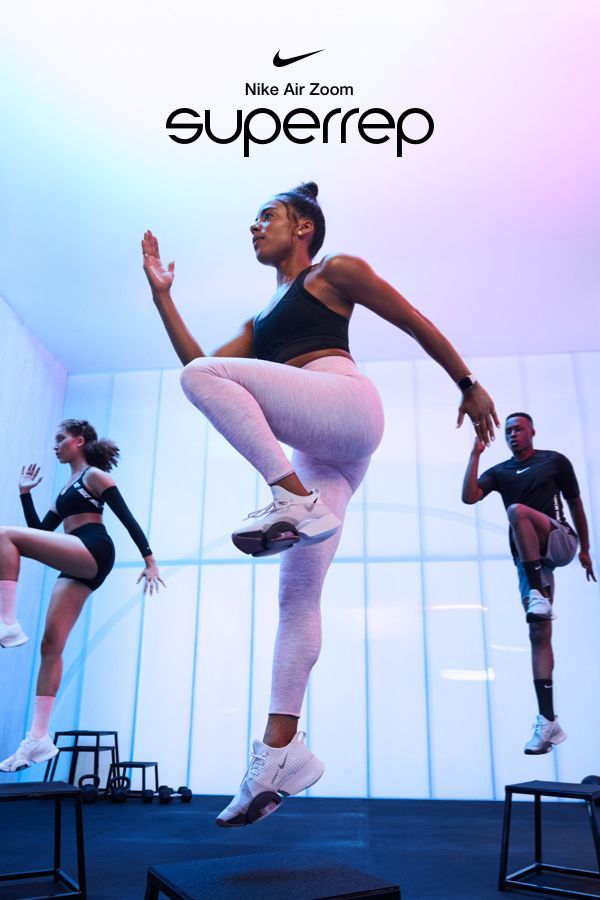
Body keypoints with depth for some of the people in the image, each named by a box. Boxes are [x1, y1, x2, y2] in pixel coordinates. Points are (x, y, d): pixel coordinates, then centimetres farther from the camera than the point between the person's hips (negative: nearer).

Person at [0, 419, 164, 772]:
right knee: (51, 646, 0)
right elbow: (40, 532, 27)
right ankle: (39, 738, 1)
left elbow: (128, 518, -4)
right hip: (78, 566, 8)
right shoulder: (67, 490, 29)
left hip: (93, 552, -8)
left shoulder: (95, 475, 5)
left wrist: (149, 560, -11)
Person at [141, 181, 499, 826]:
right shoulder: (260, 323, 33)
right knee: (297, 598, -2)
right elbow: (199, 365, 22)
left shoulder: (334, 272, 14)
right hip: (321, 456, 7)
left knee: (205, 375, -21)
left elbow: (417, 324, 13)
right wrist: (162, 296, 19)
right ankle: (280, 750, -2)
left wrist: (468, 386, 13)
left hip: (349, 407, -7)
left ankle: (295, 499, -26)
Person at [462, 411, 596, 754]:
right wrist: (475, 454, -5)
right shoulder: (499, 472, 14)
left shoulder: (555, 461, 9)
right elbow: (469, 496, -3)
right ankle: (548, 721, -2)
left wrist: (585, 549, 14)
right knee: (539, 633, -3)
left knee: (517, 510, -32)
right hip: (528, 557, 3)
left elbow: (576, 504, 13)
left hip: (559, 542, -3)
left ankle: (538, 593, -32)